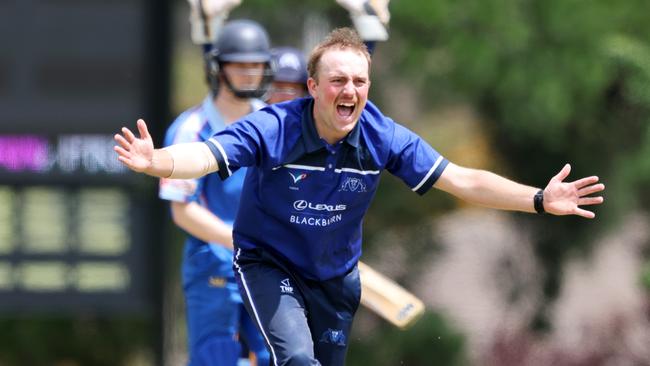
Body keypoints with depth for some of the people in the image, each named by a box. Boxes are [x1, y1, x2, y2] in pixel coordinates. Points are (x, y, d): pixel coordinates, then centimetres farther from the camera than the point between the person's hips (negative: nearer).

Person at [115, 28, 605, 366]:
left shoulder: (383, 138, -16)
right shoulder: (272, 130, -27)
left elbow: (461, 180, -12)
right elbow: (205, 156, -38)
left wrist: (538, 200, -21)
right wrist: (157, 163, -61)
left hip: (336, 275, 4)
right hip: (269, 264, -4)